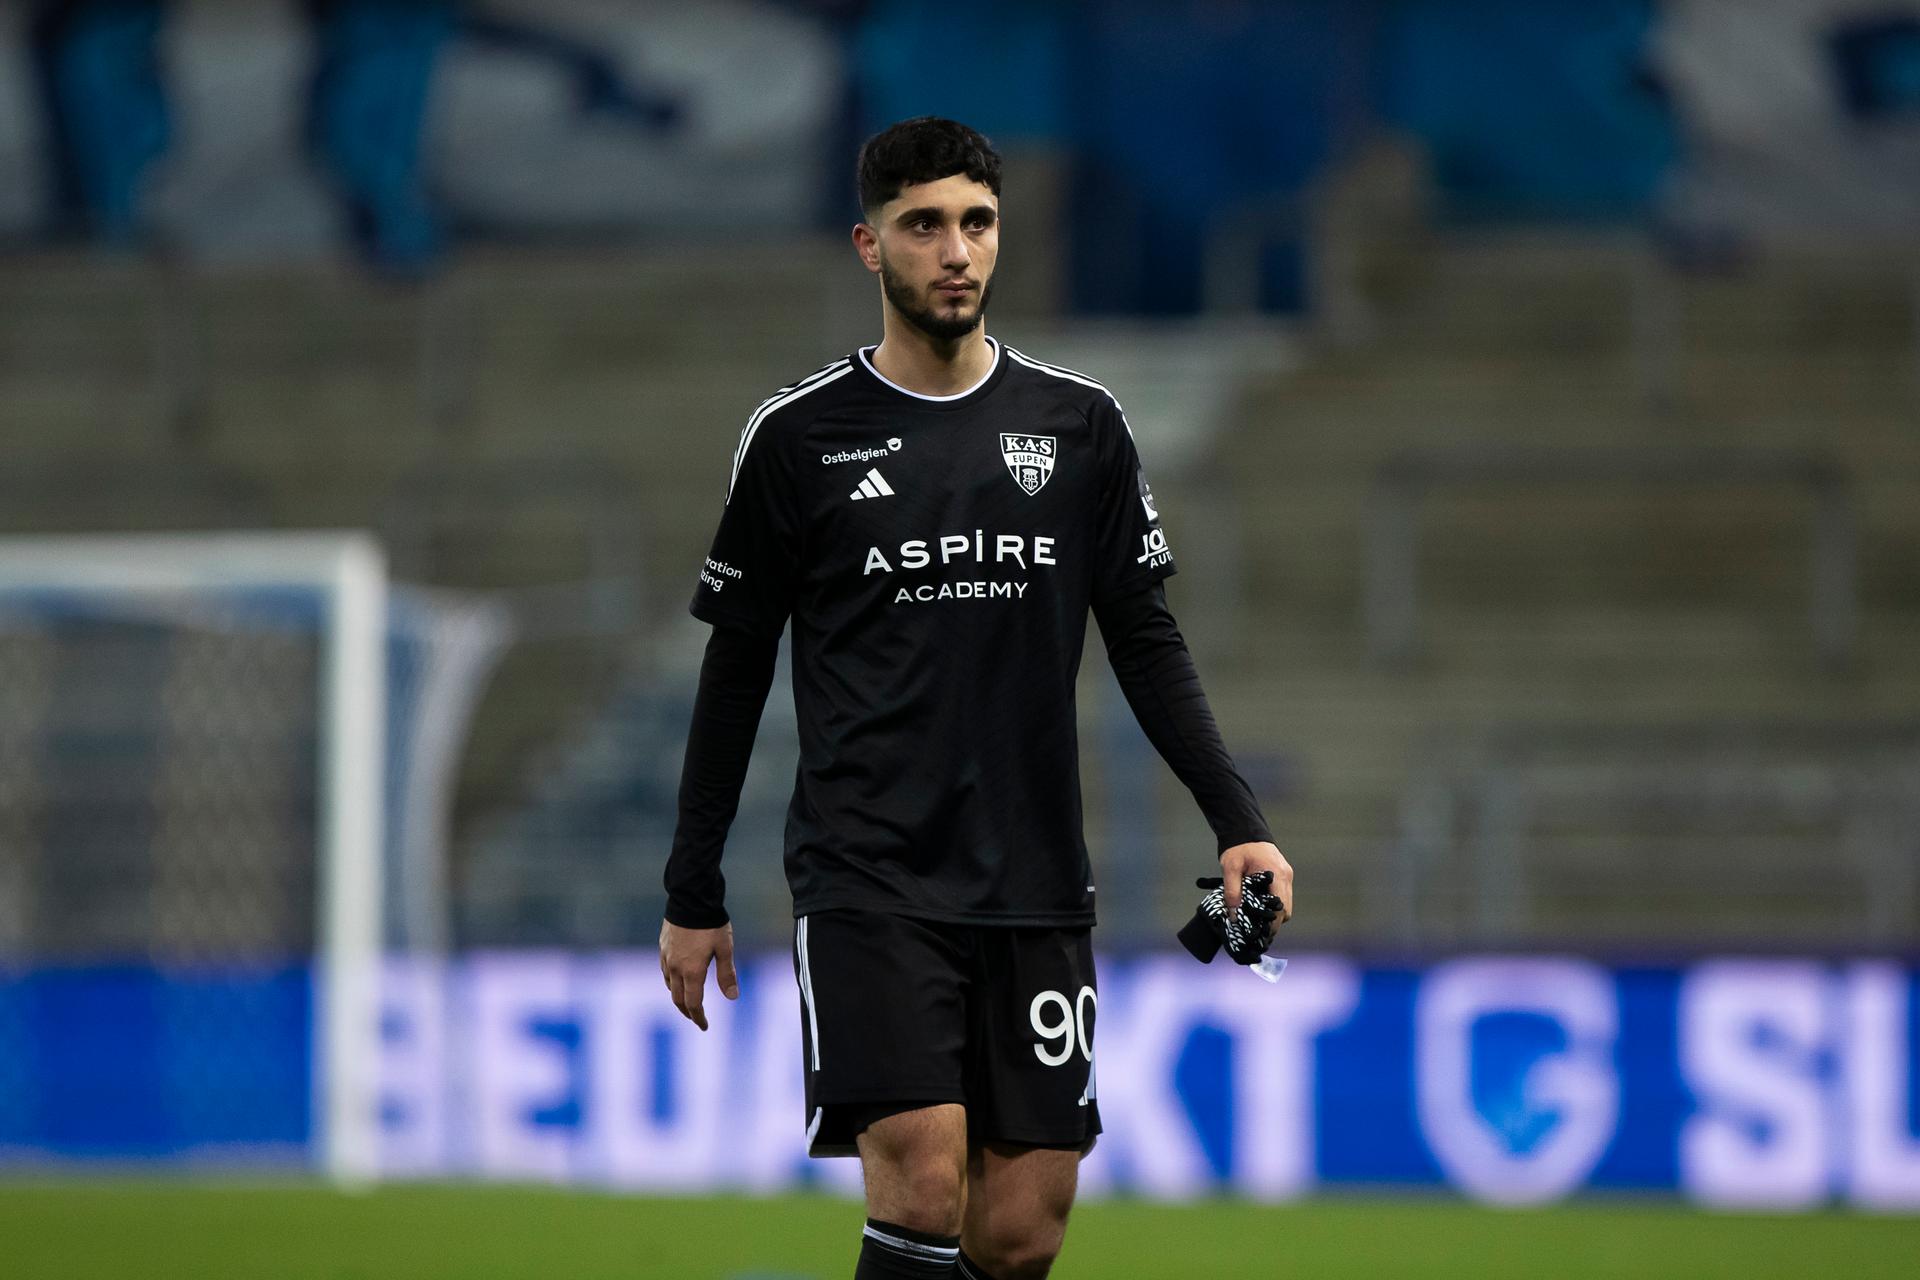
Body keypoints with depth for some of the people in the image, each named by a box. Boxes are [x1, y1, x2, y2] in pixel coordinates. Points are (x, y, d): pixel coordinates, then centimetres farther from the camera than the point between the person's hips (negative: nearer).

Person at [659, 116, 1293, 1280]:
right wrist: (694, 895, 8)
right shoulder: (798, 437, 2)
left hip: (1035, 881, 3)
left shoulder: (1080, 426, 8)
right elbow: (736, 670, 8)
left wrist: (1238, 823, -1)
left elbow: (1147, 643, 11)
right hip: (868, 878, -3)